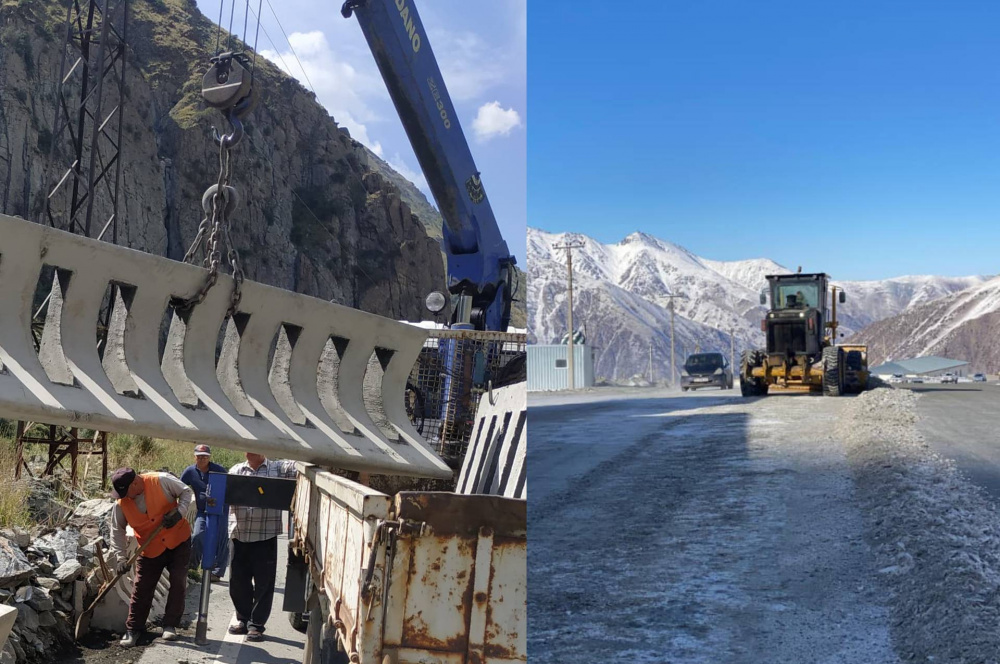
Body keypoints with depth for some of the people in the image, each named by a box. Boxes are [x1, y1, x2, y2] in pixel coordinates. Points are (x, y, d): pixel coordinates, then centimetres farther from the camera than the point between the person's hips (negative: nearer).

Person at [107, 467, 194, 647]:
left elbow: (187, 492, -7)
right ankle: (133, 629, 14)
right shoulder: (121, 504, -11)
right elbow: (117, 531, -3)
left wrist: (179, 512, -23)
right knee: (141, 589, 1)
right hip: (150, 549, 2)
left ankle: (170, 625, 11)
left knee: (178, 583, -1)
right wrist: (120, 558, -10)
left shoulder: (162, 481, -19)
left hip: (178, 541, -2)